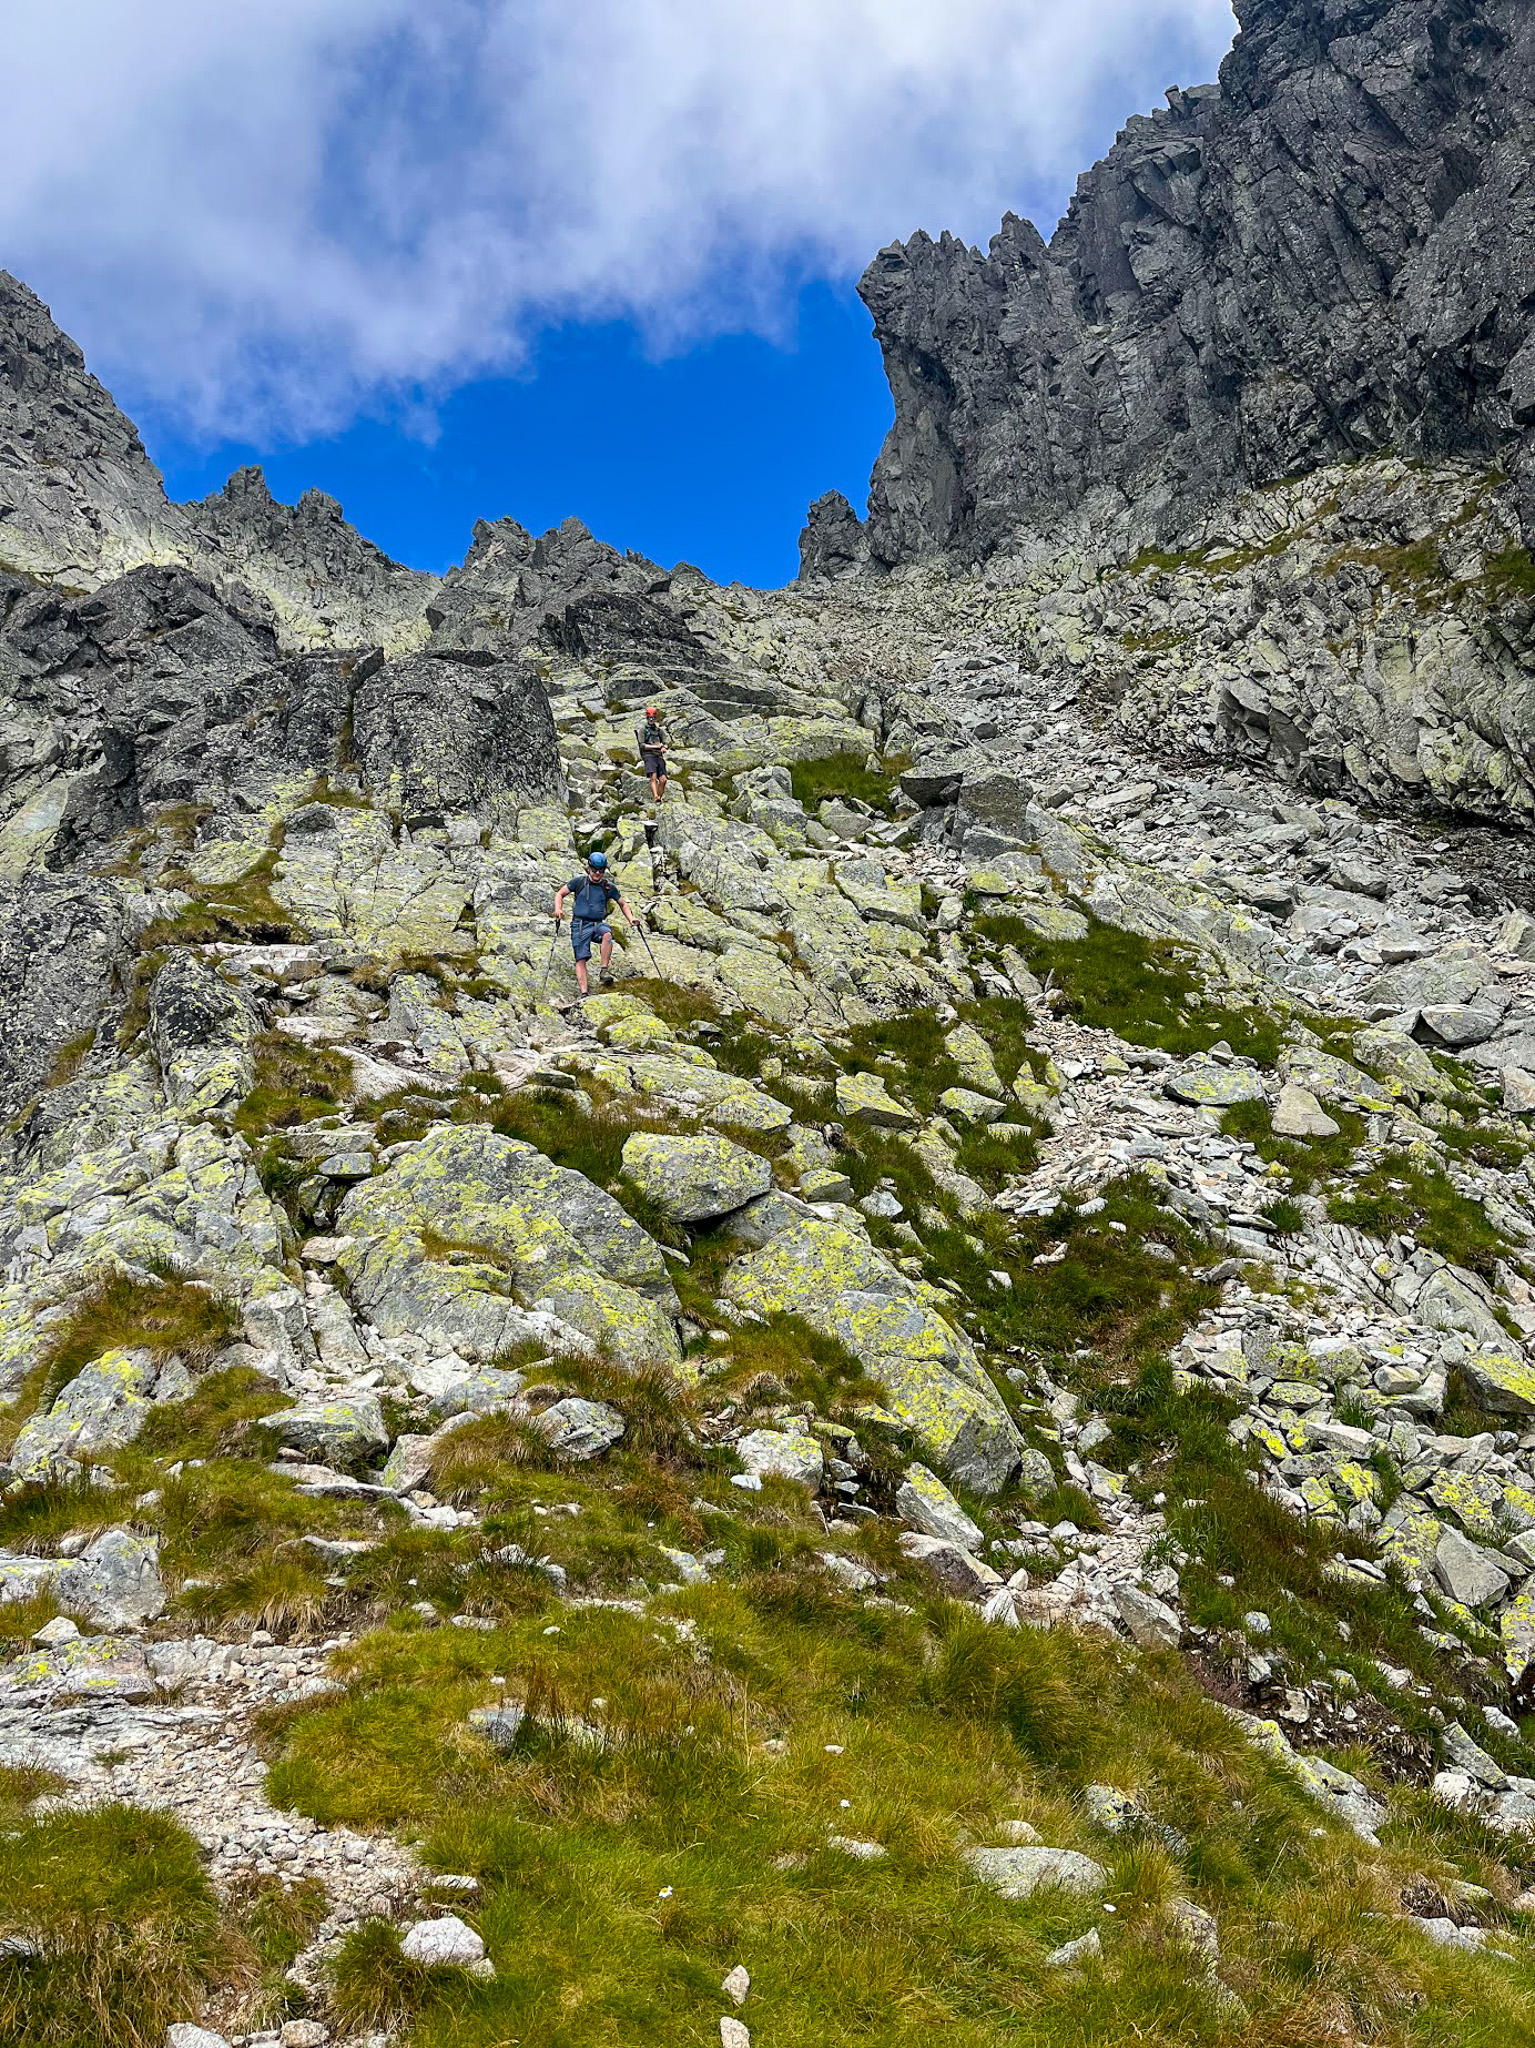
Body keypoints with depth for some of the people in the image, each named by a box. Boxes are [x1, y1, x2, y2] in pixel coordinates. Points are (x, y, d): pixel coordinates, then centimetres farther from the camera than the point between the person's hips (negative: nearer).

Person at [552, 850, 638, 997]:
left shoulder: (609, 887, 8)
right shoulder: (579, 882, 4)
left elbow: (623, 904, 20)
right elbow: (560, 893, 9)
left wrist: (631, 919, 4)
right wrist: (558, 908, -10)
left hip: (598, 923, 1)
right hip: (580, 924, -1)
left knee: (607, 933, -35)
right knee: (581, 959, -13)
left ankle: (604, 970, -28)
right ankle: (584, 993, -18)